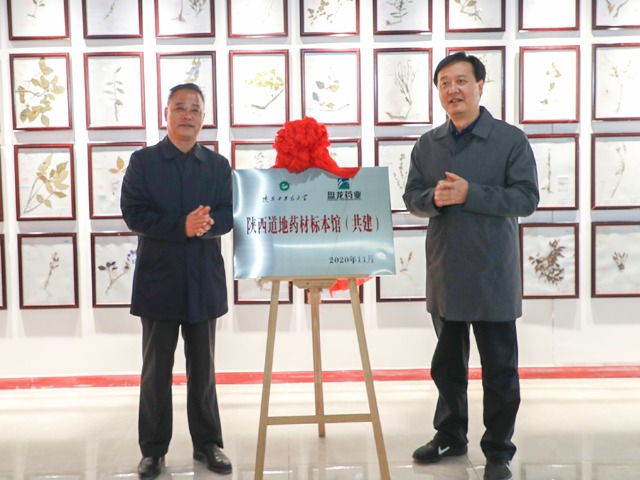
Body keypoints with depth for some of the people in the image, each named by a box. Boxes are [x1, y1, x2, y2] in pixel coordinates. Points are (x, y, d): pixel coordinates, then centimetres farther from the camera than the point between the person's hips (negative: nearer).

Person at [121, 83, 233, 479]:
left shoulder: (219, 165, 8)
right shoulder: (143, 161, 2)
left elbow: (229, 216, -1)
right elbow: (134, 214, -9)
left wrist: (205, 223, -23)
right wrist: (181, 227, -21)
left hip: (204, 281, 2)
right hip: (159, 280, -1)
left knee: (203, 369, 11)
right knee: (156, 370, 7)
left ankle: (208, 444, 24)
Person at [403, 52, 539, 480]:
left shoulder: (510, 139, -5)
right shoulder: (427, 144, 8)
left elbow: (526, 198, -11)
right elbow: (412, 198, 8)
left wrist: (469, 193, -21)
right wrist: (435, 198, -15)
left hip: (492, 275, -4)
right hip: (444, 274, 4)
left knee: (499, 369, 6)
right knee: (447, 364, 17)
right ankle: (450, 437, 35)